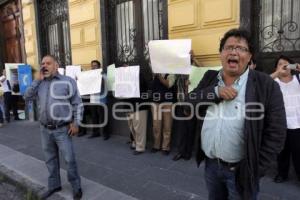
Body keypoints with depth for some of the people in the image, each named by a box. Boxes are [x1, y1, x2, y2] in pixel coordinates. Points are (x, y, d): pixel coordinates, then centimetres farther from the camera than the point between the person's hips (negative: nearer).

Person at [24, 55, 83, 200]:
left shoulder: (67, 81, -5)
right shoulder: (40, 83, 10)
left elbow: (77, 104, -6)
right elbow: (27, 97, 3)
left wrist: (75, 123, -12)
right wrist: (37, 80, -3)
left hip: (62, 129, -5)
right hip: (45, 129, 5)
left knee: (69, 159, 2)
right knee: (50, 159, 18)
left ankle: (76, 186, 22)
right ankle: (54, 185, 36)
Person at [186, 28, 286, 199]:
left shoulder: (266, 85, -9)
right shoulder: (210, 78, 4)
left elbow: (276, 133, -9)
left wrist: (255, 169, -11)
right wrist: (215, 92, -19)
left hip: (240, 169, -4)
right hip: (210, 164, 4)